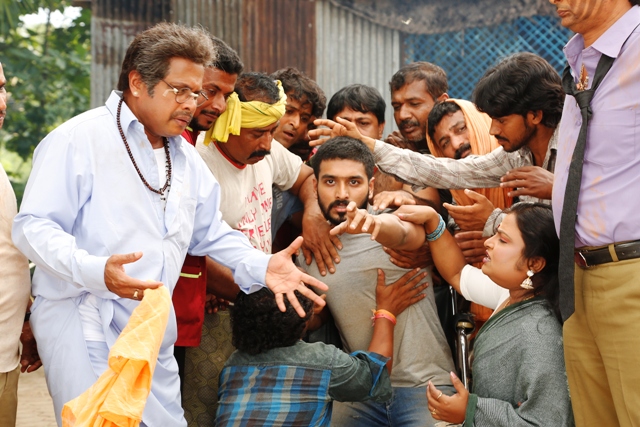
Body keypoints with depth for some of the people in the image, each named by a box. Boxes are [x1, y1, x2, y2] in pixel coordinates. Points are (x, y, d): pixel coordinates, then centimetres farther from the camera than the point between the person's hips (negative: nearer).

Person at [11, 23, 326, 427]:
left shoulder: (186, 157, 16)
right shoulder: (79, 139, -9)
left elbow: (211, 233, 21)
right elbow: (34, 227, -14)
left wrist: (260, 266, 2)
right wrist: (95, 270, -30)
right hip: (83, 322, -7)